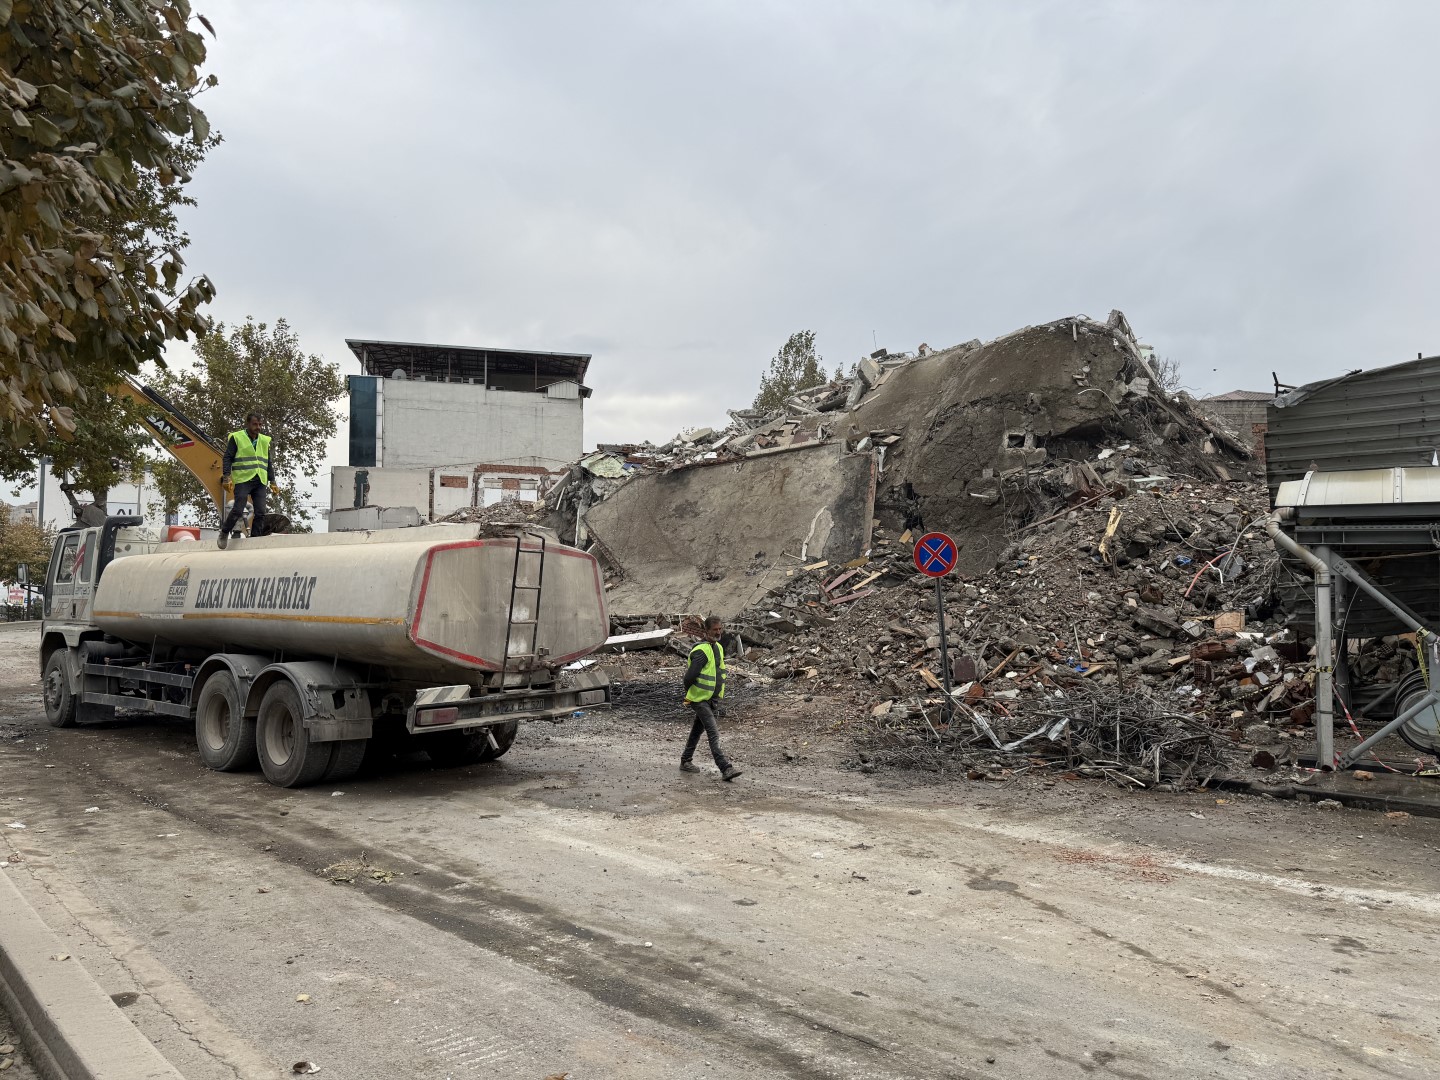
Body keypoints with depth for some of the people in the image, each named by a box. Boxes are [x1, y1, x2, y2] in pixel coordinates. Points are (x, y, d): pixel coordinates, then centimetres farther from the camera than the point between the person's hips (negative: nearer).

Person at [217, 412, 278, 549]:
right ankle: (224, 533, 14)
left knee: (260, 513, -4)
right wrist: (227, 477, -13)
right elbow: (227, 458, -1)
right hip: (243, 480, -4)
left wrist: (272, 483, 17)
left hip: (260, 482, 4)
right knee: (238, 510, -10)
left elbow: (268, 463, 22)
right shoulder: (236, 438, 2)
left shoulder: (264, 441, 16)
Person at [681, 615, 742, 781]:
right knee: (714, 734, -14)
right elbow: (689, 676, -21)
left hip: (712, 699, 9)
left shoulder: (718, 647, 10)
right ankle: (725, 769, -18)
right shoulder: (701, 651, -20)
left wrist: (719, 694, 16)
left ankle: (686, 762, 32)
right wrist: (689, 694, -5)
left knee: (697, 730, 19)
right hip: (700, 699, -9)